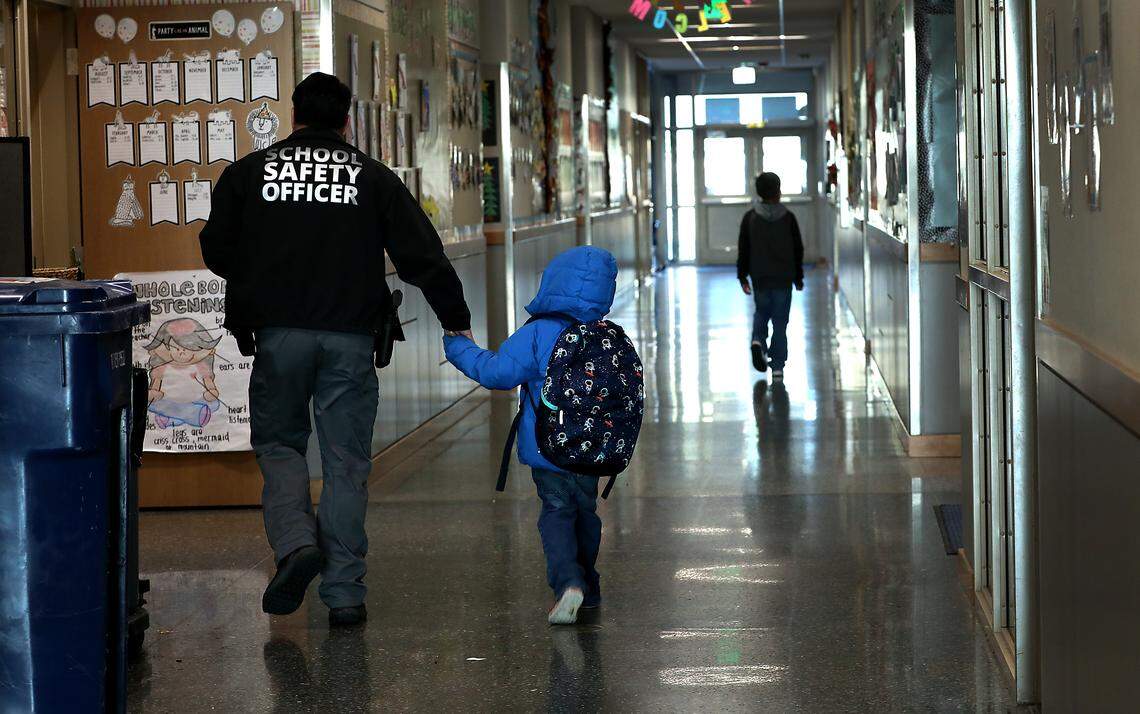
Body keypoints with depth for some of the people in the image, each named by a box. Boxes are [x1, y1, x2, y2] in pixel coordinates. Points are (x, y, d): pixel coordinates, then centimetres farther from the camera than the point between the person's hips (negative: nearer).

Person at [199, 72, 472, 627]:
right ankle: (344, 591, 4)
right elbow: (422, 257, 1)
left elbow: (216, 252, 9)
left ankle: (296, 543, -9)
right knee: (346, 461, 6)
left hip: (279, 333, 0)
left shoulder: (249, 172, 6)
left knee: (278, 443, 16)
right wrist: (457, 321, 9)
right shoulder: (374, 178, 5)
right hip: (350, 337, 0)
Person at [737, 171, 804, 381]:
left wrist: (742, 276, 6)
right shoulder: (788, 218, -3)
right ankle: (778, 366, 2)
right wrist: (798, 277, 13)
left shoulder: (750, 218, -4)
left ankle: (758, 340, -8)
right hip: (783, 277, -1)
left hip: (759, 277, 1)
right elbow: (798, 249, 3)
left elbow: (743, 250, -1)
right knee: (780, 321, 5)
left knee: (761, 312, 21)